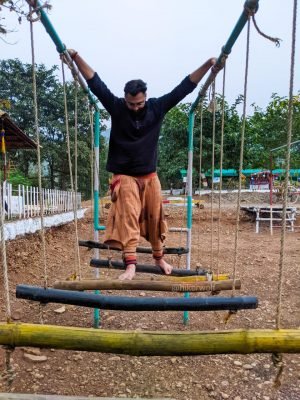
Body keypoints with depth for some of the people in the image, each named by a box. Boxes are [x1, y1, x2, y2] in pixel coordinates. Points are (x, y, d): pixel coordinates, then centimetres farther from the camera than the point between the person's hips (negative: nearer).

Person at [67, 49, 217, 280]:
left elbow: (185, 87, -3)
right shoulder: (116, 107, -7)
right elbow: (95, 83, -10)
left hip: (150, 176, 3)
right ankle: (130, 265, -12)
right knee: (128, 219, -15)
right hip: (125, 176, -2)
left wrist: (208, 64, -6)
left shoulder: (158, 107, -4)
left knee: (155, 218, 10)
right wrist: (76, 57, -18)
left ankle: (159, 258, 29)